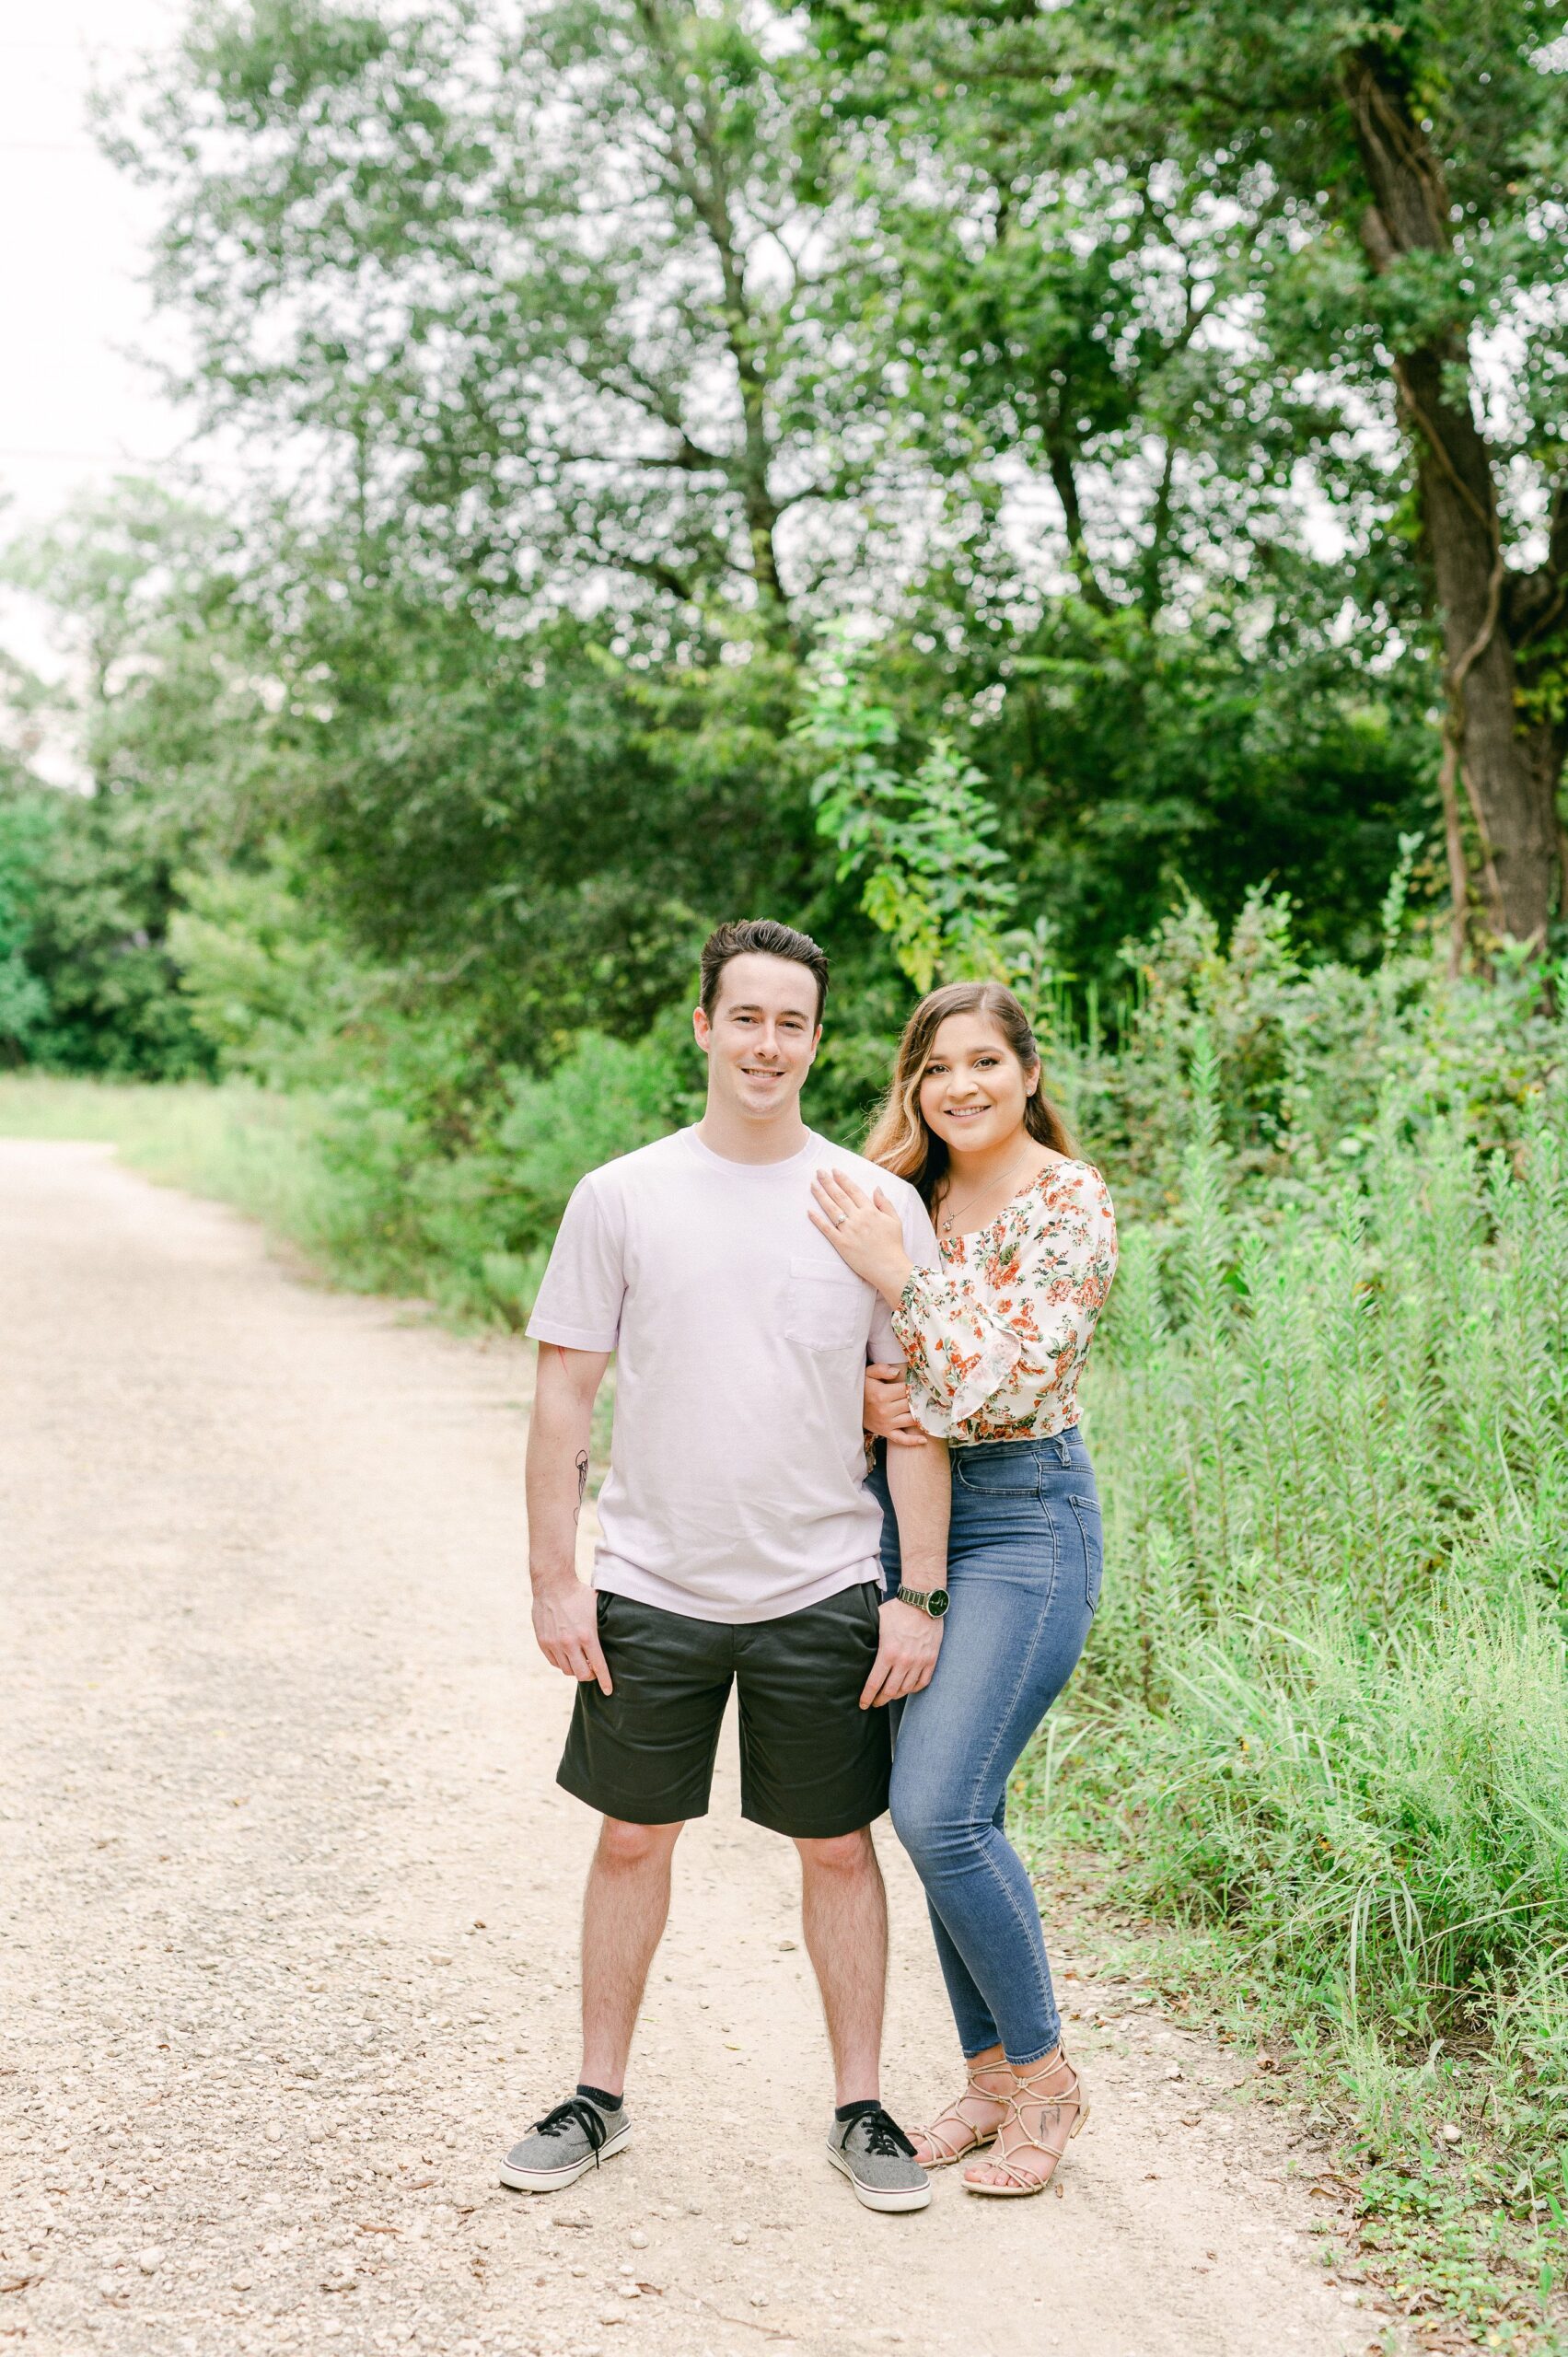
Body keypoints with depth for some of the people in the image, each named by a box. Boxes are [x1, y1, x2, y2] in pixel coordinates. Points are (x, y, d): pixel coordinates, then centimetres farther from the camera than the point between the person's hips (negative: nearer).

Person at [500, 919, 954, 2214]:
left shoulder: (879, 1206, 0)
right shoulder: (622, 1197, -1)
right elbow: (565, 1395, 2)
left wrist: (920, 1595, -4)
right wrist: (554, 1578, -3)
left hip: (823, 1592, 0)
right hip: (651, 1590, 0)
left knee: (839, 1850, 8)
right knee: (634, 1837, 11)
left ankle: (862, 2108, 22)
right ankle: (599, 2096, 27)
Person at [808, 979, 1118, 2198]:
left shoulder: (1070, 1203, -11)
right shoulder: (911, 1195, 9)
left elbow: (1002, 1385, -19)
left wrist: (899, 1273, -19)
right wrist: (862, 1398, -8)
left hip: (1024, 1518, -7)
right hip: (906, 1509, 7)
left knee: (940, 1810, -14)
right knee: (944, 1816, 9)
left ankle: (1041, 2074, 5)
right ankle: (990, 2073, 23)